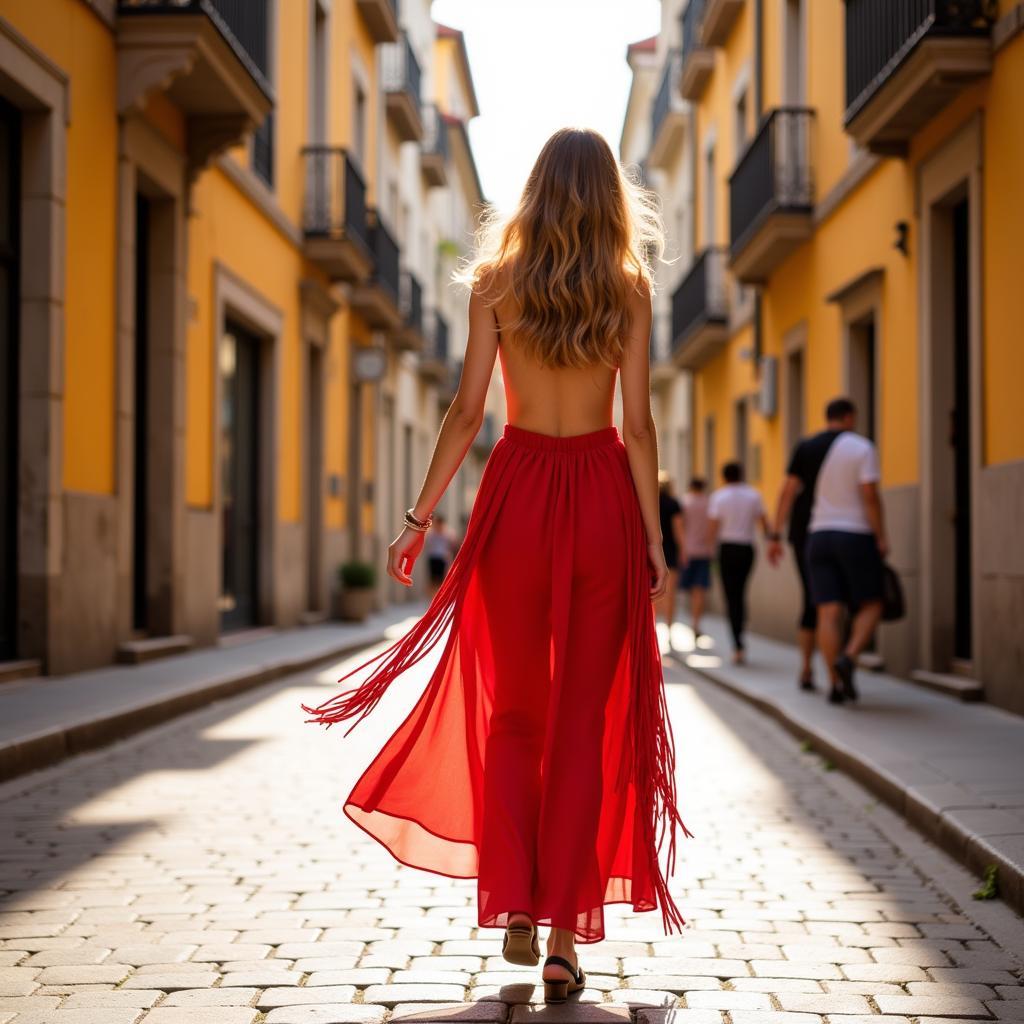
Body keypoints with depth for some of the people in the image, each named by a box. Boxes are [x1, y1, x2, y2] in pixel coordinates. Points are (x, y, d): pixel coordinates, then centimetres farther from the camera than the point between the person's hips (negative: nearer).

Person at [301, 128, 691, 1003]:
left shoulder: (496, 279, 2)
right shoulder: (630, 287, 2)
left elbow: (467, 412, -2)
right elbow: (639, 424, -3)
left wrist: (419, 519, 3)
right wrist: (654, 540, 1)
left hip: (517, 491, 0)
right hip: (602, 499, 0)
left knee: (510, 712, 15)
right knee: (584, 721, 5)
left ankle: (516, 907, 8)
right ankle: (564, 936, 6)